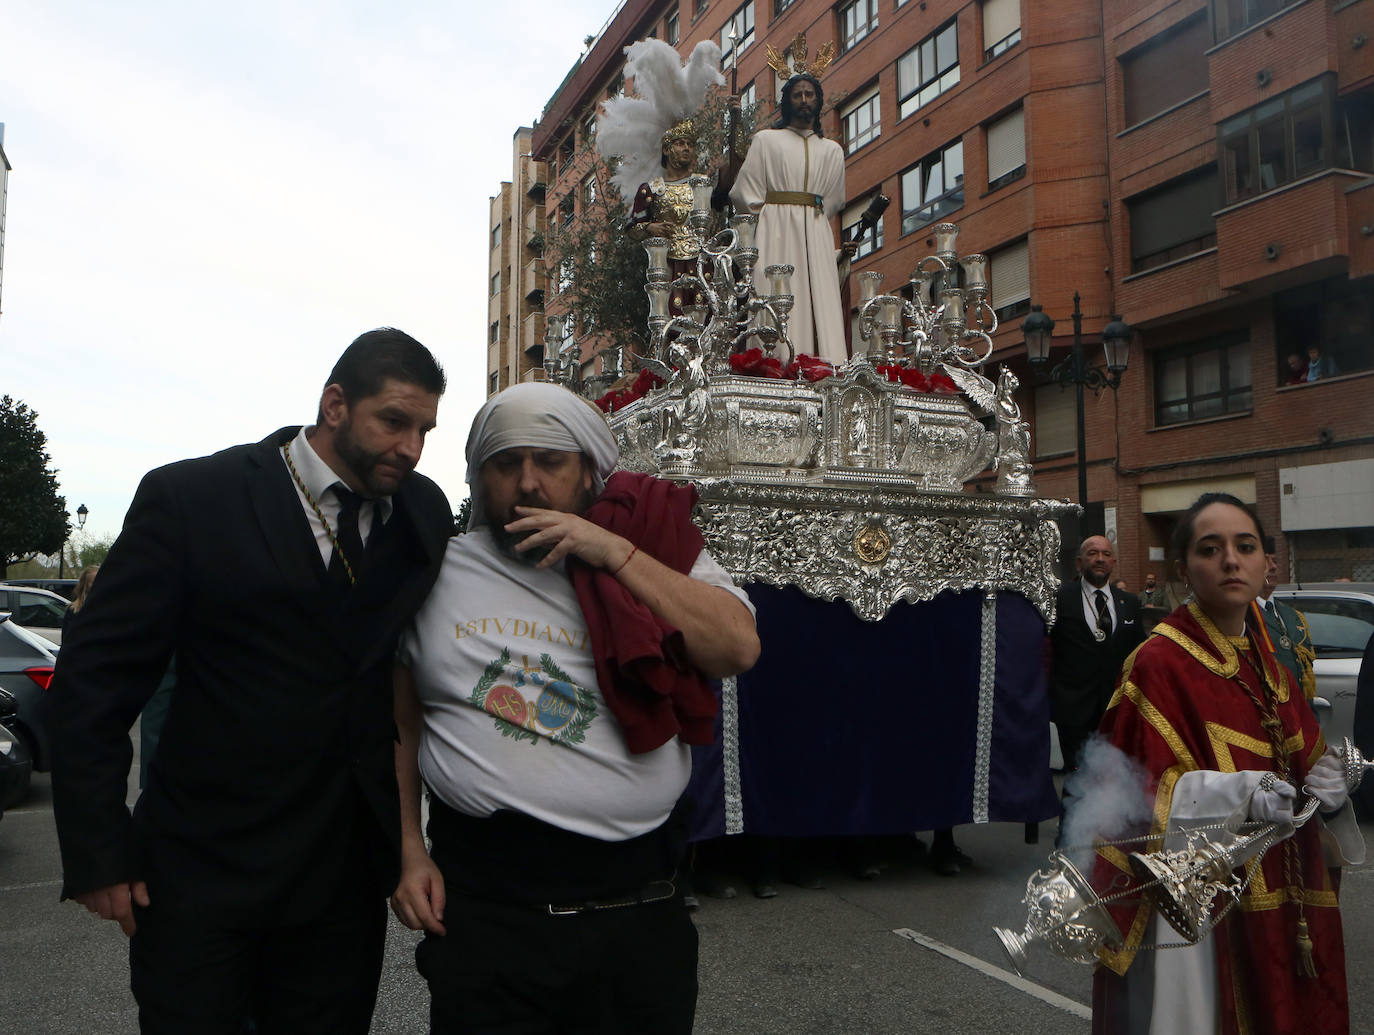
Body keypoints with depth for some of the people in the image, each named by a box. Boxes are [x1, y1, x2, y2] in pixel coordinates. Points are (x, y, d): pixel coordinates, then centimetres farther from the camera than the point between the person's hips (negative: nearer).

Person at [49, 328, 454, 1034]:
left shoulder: (425, 513, 1)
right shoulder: (189, 497, -10)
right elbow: (96, 676, -7)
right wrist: (98, 851, -9)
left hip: (347, 875, 4)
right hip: (202, 873, -3)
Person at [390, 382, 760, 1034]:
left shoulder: (657, 552, 2)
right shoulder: (441, 570, 5)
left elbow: (738, 648, -12)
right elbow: (402, 723, 10)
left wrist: (616, 553, -14)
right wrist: (409, 853, 3)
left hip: (636, 900, 1)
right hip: (481, 900, 0)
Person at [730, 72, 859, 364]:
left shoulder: (832, 151, 21)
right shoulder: (766, 140, 13)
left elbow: (833, 203, 19)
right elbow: (745, 195, 6)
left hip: (817, 235, 3)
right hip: (775, 231, -3)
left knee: (821, 304, -9)